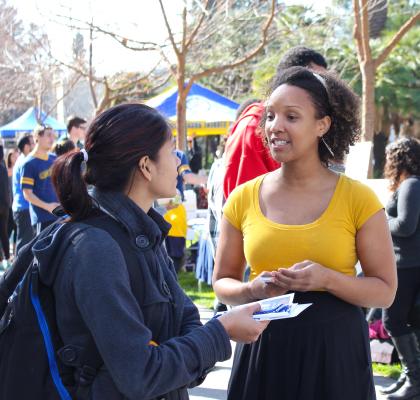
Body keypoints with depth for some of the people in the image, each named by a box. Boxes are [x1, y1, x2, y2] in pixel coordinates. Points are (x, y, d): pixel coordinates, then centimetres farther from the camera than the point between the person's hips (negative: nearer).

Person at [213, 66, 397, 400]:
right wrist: (254, 290, -12)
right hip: (264, 349, 2)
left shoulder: (358, 199, -6)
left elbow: (385, 291, -3)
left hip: (335, 350, -2)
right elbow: (223, 282, 9)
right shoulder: (244, 198, 0)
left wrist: (326, 279, -19)